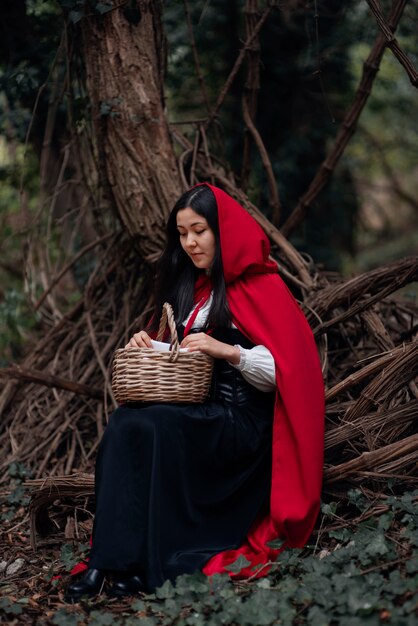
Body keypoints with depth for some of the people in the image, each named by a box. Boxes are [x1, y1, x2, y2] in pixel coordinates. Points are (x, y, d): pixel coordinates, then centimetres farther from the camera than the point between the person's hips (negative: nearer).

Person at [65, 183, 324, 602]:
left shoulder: (260, 288, -1)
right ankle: (110, 563, -32)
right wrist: (146, 345, 3)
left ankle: (146, 568, -31)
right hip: (191, 414, 6)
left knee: (147, 427, -32)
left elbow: (282, 371, -9)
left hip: (242, 423, -6)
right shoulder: (188, 288, 20)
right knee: (122, 425, -26)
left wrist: (228, 350, -23)